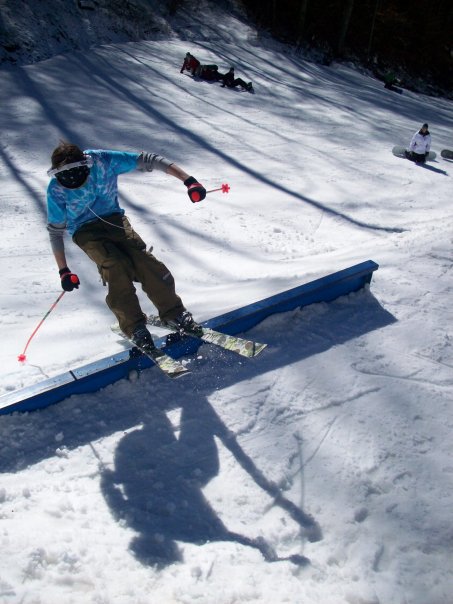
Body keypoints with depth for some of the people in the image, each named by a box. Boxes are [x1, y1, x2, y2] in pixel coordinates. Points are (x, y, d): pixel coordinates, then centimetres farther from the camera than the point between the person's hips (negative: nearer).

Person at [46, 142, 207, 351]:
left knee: (144, 261, -20)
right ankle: (134, 326, -16)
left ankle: (173, 313, -5)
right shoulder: (56, 189, -19)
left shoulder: (104, 161, -22)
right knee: (116, 267, -27)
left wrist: (188, 181, -25)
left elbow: (147, 160, -19)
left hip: (114, 218, 1)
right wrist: (63, 271, -6)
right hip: (85, 230, -1)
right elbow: (55, 230, -6)